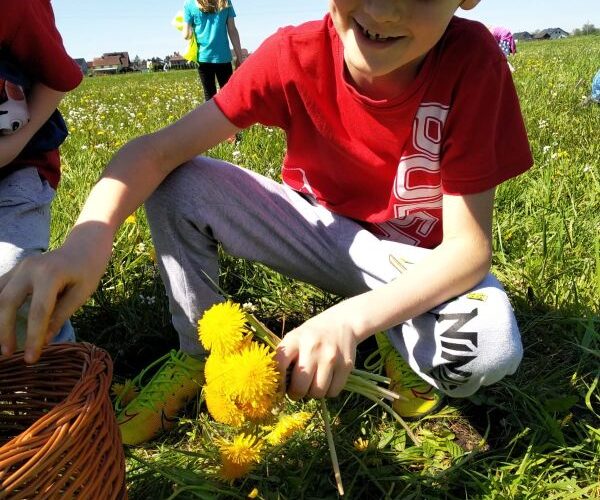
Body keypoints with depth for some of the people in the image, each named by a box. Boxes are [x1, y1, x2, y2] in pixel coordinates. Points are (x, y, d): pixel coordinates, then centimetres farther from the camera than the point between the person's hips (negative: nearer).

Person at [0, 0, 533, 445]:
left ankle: (401, 344, 4)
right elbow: (160, 149, -22)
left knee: (492, 347, -33)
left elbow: (469, 246, -26)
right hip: (319, 227, 2)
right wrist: (89, 236, -42)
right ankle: (196, 354, 4)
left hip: (415, 259, -1)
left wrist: (350, 317, -41)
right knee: (178, 185, -18)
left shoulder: (471, 60, -26)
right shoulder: (295, 54, -21)